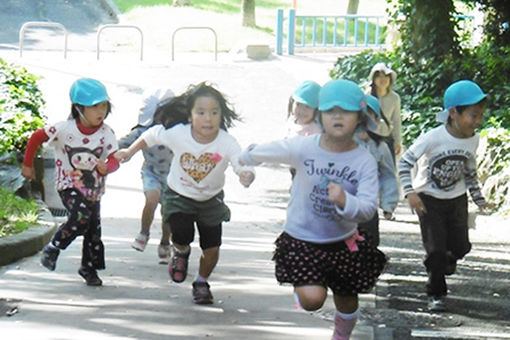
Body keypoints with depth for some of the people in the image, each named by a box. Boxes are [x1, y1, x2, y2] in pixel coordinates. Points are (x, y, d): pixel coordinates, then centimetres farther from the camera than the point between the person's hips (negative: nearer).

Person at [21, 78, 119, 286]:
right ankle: (52, 249, -8)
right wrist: (28, 165, 3)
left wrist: (106, 167, -42)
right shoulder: (65, 129, -16)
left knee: (93, 229, 9)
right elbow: (36, 138, -4)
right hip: (69, 186, -4)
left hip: (93, 189, 4)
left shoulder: (106, 134, -9)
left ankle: (89, 268, 31)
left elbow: (114, 160, -18)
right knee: (81, 217, -28)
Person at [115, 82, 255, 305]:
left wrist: (246, 176, -59)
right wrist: (130, 152, 6)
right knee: (182, 235, -20)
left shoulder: (227, 144, -26)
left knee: (212, 248, 1)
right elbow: (152, 135, -4)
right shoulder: (177, 134, -23)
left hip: (210, 200, 1)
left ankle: (202, 282, 34)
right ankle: (181, 252, 21)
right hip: (179, 196, -1)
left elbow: (243, 166, -35)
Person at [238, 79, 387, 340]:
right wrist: (246, 157, 25)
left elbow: (368, 209, -22)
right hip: (302, 238, -2)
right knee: (312, 299, -18)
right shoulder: (304, 148, -15)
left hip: (343, 242, 2)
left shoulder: (365, 161, -15)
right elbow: (269, 152, 4)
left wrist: (345, 200, -43)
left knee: (347, 302, 15)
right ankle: (301, 284, 18)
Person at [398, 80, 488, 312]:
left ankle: (445, 263, 35)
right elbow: (405, 162, -18)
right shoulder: (433, 138, -25)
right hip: (429, 199, -4)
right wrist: (410, 193, -25)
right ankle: (436, 294, 10)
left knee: (460, 246, 1)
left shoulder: (473, 140, -7)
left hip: (457, 199, 5)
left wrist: (479, 199, 12)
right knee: (436, 248, -6)